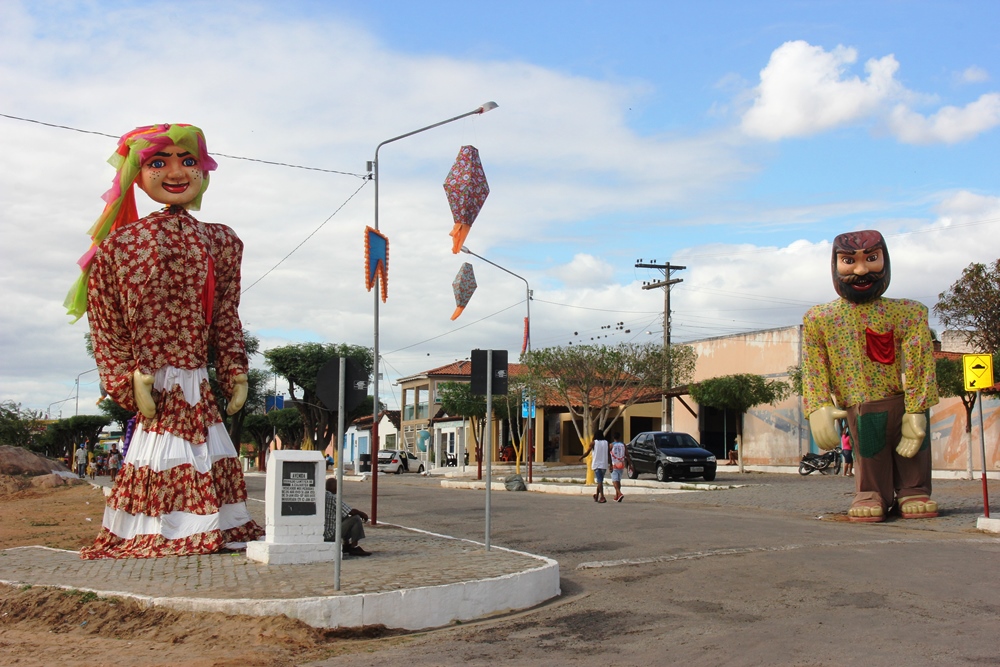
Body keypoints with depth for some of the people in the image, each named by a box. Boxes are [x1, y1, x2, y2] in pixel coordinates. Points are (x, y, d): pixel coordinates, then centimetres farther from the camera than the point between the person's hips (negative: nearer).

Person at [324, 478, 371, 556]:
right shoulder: (332, 498, -17)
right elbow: (351, 511, -16)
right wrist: (363, 514, 3)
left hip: (322, 533, 9)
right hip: (331, 535, -9)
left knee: (345, 518, 26)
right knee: (356, 519, -7)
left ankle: (346, 545, 20)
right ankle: (354, 547, -2)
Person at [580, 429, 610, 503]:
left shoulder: (593, 442, -1)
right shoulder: (606, 442, 7)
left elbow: (587, 453, 2)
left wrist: (581, 458, 19)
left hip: (597, 464, -4)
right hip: (604, 464, 4)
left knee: (599, 481, -9)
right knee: (600, 481, 16)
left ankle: (602, 497, -20)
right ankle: (597, 496, 26)